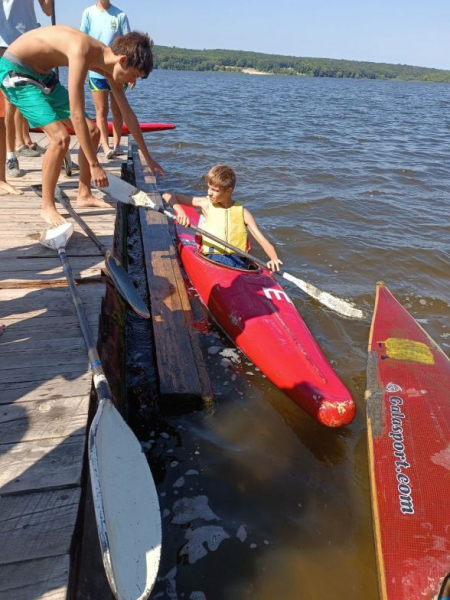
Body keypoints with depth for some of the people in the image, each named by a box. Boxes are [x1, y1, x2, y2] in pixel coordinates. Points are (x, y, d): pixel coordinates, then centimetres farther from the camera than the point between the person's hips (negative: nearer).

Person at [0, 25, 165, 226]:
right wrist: (94, 165, -34)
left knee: (92, 131, 5)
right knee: (61, 137, -24)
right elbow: (77, 116, -36)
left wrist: (148, 158, 6)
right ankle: (47, 207, -9)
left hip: (42, 74, 9)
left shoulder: (108, 62, -5)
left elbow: (128, 114, 2)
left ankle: (84, 195, 17)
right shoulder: (83, 51, -33)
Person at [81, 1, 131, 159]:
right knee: (101, 110, -3)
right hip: (96, 71, 0)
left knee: (117, 110, 6)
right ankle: (106, 147, -4)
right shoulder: (88, 13, 3)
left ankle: (116, 145, 13)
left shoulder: (120, 15, 1)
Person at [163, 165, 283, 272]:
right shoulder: (206, 204, 10)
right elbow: (167, 196, 12)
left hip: (237, 261, 1)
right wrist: (180, 211, -9)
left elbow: (264, 242, 5)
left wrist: (274, 258, -15)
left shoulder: (242, 213, 11)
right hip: (212, 259, -1)